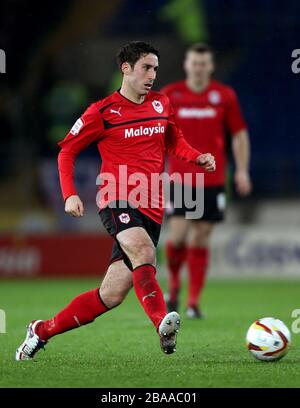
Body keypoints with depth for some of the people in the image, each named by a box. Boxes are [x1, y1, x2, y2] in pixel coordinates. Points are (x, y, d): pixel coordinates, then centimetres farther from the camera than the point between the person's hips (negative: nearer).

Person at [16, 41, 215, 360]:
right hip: (117, 201, -5)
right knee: (143, 251, -37)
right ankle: (162, 325, -51)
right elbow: (67, 150, 6)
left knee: (111, 295, 0)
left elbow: (174, 142, 29)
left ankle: (43, 331, 16)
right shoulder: (102, 112, -2)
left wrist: (198, 157, 9)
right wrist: (69, 194, -7)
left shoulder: (161, 104, 13)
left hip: (151, 209, 5)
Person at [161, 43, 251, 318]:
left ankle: (194, 303, 7)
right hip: (179, 179, -1)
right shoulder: (169, 95, 2)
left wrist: (242, 170, 1)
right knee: (178, 236, -12)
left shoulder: (225, 96, 2)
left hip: (212, 180, 1)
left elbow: (239, 134, 9)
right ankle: (173, 284, 17)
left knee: (200, 241, 1)